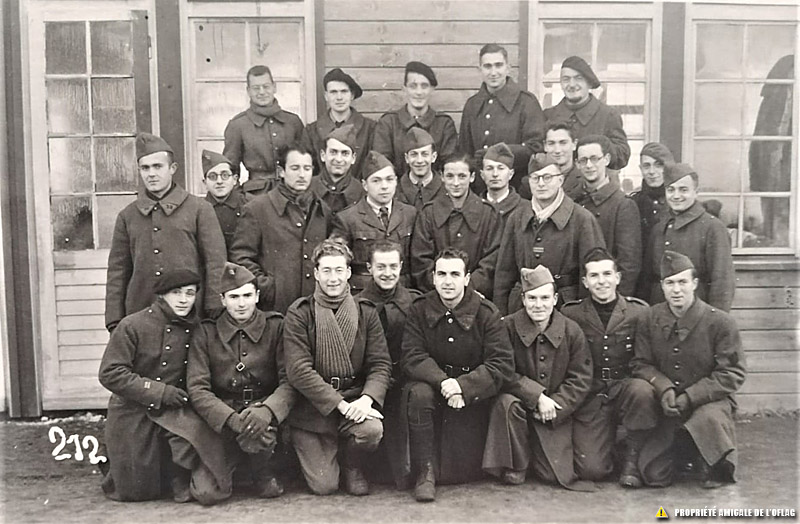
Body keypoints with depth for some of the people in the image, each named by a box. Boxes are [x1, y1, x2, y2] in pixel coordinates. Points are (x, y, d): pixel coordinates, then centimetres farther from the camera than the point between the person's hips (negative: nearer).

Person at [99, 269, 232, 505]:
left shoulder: (196, 330, 0)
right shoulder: (132, 325, -10)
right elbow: (110, 374, -14)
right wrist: (159, 391, -18)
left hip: (174, 413, 2)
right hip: (133, 416, -2)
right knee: (137, 492, 8)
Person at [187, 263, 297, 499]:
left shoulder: (276, 326, 0)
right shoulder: (205, 333, 0)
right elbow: (197, 389, -9)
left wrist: (267, 410, -30)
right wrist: (232, 419, -27)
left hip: (265, 409, 0)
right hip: (222, 416, 0)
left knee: (259, 430, -36)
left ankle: (261, 471, 1)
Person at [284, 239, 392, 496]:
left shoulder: (366, 311, 4)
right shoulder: (299, 313, -5)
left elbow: (381, 363, 0)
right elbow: (298, 370, -12)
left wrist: (367, 398, -20)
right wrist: (341, 405, -19)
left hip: (355, 397, 2)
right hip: (311, 406, -2)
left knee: (372, 430, -30)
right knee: (323, 485, -11)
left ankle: (354, 468, 6)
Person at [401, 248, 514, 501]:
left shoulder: (486, 313, -8)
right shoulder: (419, 310, -4)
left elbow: (502, 364, -14)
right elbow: (411, 357, -11)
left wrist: (463, 386, -27)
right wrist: (443, 382, -29)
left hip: (471, 397, -1)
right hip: (431, 383, 1)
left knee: (458, 474, -7)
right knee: (419, 394, -36)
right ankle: (425, 472, -20)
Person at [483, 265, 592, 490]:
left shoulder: (572, 331, -5)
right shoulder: (507, 327, -11)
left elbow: (581, 379, -3)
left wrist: (555, 405, -15)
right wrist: (537, 397, -23)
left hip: (556, 414, 2)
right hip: (519, 404, -1)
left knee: (555, 474, -7)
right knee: (507, 402, -37)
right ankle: (514, 467, -13)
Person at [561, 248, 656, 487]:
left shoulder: (640, 312, 0)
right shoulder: (570, 314, 1)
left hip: (625, 388, 1)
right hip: (590, 397, 0)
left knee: (642, 391, -36)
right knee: (591, 470, -17)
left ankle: (631, 457, -9)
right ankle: (608, 443, 22)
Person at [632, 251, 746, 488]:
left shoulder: (720, 322, -11)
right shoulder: (650, 319, -2)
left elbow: (732, 374, -10)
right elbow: (641, 364, 1)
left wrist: (689, 397, -19)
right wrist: (664, 389, -19)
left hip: (708, 400, -2)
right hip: (664, 405, 3)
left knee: (709, 419, -40)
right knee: (653, 475, -6)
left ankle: (716, 469, -4)